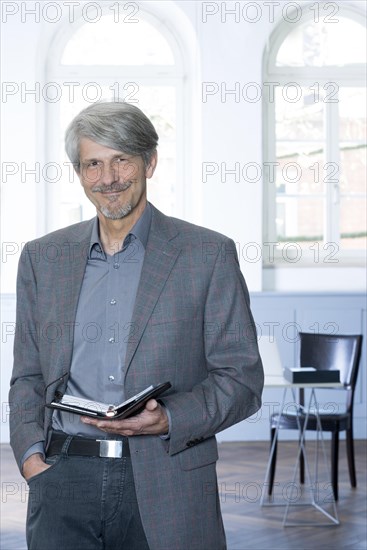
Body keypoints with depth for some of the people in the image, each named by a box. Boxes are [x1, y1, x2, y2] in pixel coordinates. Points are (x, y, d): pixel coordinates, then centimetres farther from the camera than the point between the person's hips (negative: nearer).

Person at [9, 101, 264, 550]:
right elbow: (27, 377, 15)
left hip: (165, 485, -2)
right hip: (64, 477, 2)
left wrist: (169, 419, -15)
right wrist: (31, 455, 0)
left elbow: (242, 378, 0)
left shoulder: (209, 255, 1)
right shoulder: (42, 258, 12)